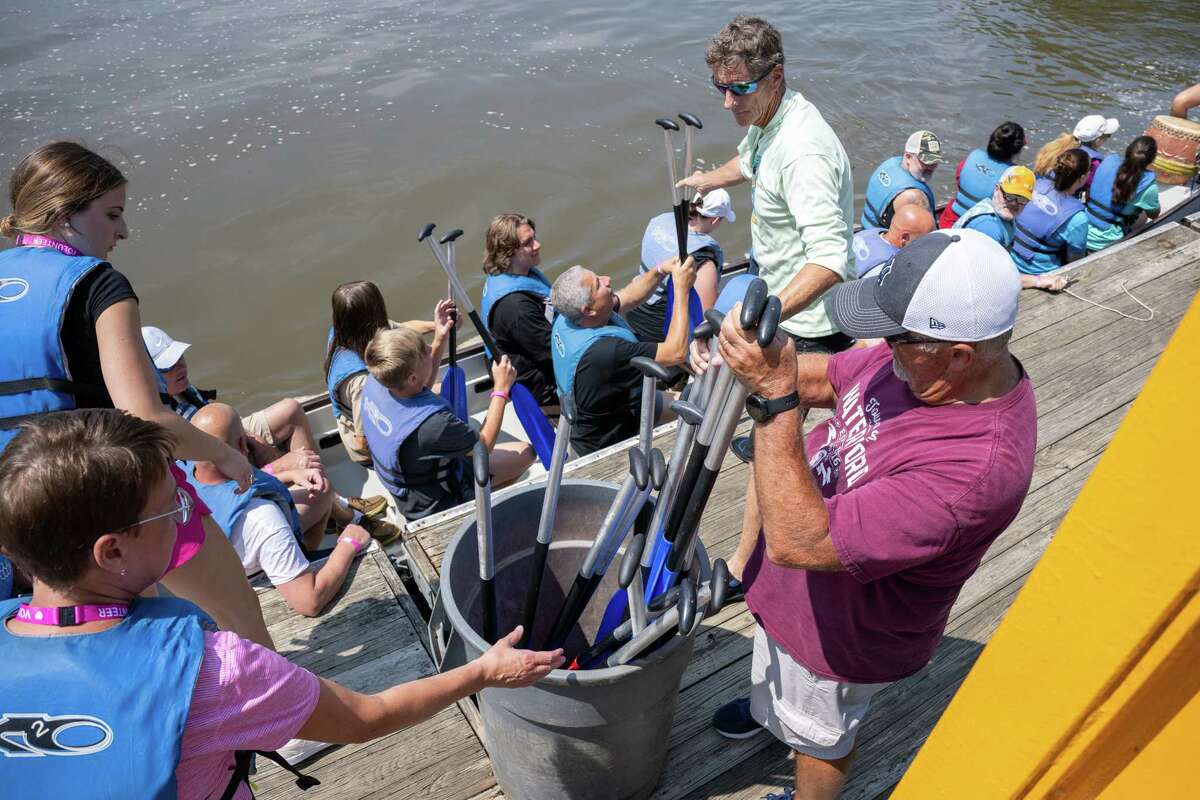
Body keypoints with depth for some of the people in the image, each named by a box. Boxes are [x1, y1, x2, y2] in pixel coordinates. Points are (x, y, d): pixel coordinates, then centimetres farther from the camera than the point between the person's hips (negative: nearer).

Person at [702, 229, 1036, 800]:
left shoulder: (976, 466, -43)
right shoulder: (923, 355, -19)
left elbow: (799, 542, -43)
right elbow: (826, 378, -3)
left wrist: (775, 397, -47)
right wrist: (768, 362, -24)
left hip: (842, 635, -6)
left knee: (819, 736, 27)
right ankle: (767, 706, 70)